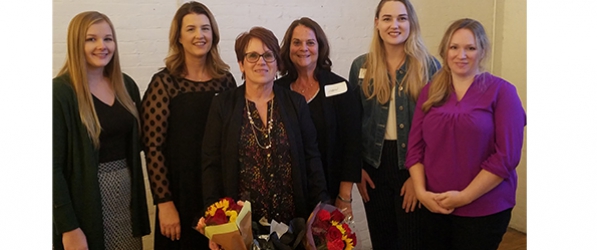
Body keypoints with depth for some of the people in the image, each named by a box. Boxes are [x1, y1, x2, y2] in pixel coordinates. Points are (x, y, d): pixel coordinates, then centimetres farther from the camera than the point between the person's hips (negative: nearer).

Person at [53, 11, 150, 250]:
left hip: (127, 192, 5)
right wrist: (69, 227, -15)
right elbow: (53, 165, -13)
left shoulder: (126, 85, 5)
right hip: (86, 200, -5)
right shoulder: (60, 92, -12)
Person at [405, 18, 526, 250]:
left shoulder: (501, 91, -6)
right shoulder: (430, 91, 6)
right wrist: (421, 191, -8)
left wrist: (465, 196, -14)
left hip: (483, 209, -3)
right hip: (434, 207, 4)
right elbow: (415, 147, 4)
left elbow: (506, 156, -12)